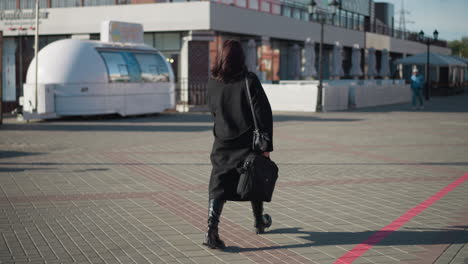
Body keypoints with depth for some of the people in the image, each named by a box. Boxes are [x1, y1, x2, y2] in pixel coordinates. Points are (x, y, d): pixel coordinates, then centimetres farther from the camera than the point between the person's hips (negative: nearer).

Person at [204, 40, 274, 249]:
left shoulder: (212, 83, 0)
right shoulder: (249, 80, -12)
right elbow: (263, 113, -14)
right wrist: (267, 145, -10)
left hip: (222, 144, 2)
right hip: (248, 143, -2)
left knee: (218, 186, 2)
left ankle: (211, 230, -16)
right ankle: (259, 222, 37)